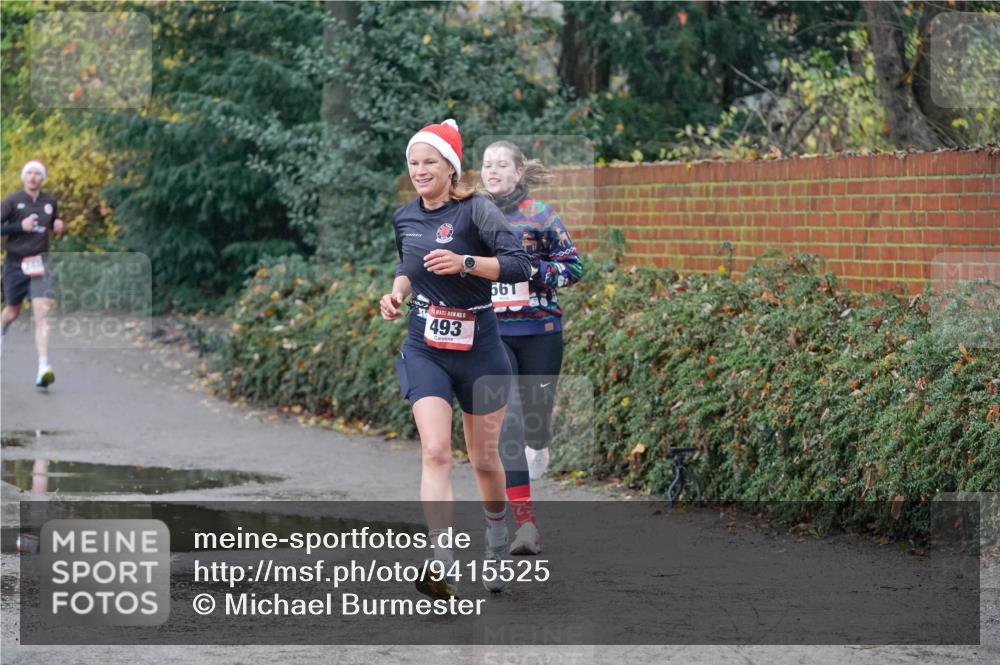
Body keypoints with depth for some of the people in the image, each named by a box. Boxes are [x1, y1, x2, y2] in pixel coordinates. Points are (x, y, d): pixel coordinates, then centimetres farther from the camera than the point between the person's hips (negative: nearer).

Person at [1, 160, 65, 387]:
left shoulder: (50, 201, 7)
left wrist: (59, 226, 3)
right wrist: (20, 226, -20)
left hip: (39, 264, 1)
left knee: (42, 312, -16)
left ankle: (43, 368, -25)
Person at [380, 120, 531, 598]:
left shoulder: (475, 210, -10)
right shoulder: (405, 218, 6)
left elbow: (519, 264, -18)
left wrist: (465, 263, -28)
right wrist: (398, 292, 5)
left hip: (478, 347, -2)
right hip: (425, 350, 3)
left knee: (484, 460, 10)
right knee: (435, 451, -16)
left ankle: (498, 539, 40)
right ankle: (441, 565, -24)